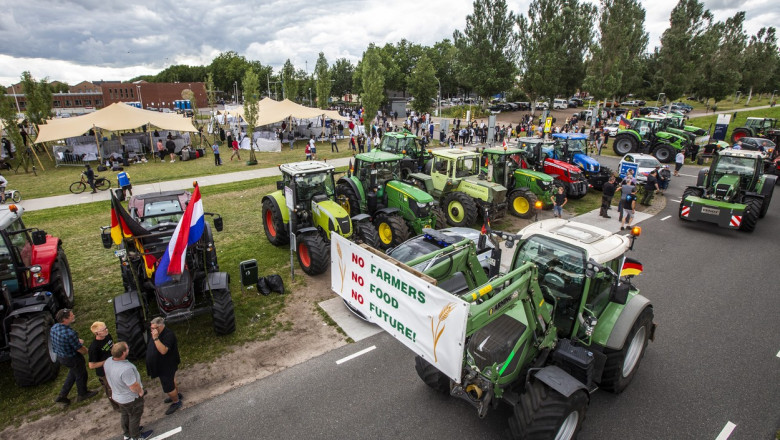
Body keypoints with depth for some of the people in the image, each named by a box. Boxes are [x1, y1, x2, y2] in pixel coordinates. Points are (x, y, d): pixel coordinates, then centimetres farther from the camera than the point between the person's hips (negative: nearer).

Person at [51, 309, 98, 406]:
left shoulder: (54, 327, -12)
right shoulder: (70, 333, -37)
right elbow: (80, 350, -24)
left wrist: (77, 341, 3)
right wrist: (86, 350, -2)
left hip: (60, 356, 8)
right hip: (72, 359, -8)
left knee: (73, 373, 31)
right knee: (81, 375, 18)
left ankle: (62, 396, 39)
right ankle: (82, 394, 41)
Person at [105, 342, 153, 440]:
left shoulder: (108, 361, -17)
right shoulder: (126, 369, -42)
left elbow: (109, 378, 3)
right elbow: (134, 387, -30)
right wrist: (141, 391, -9)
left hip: (117, 396, 7)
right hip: (131, 399, -7)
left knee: (124, 415, 30)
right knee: (134, 417, 19)